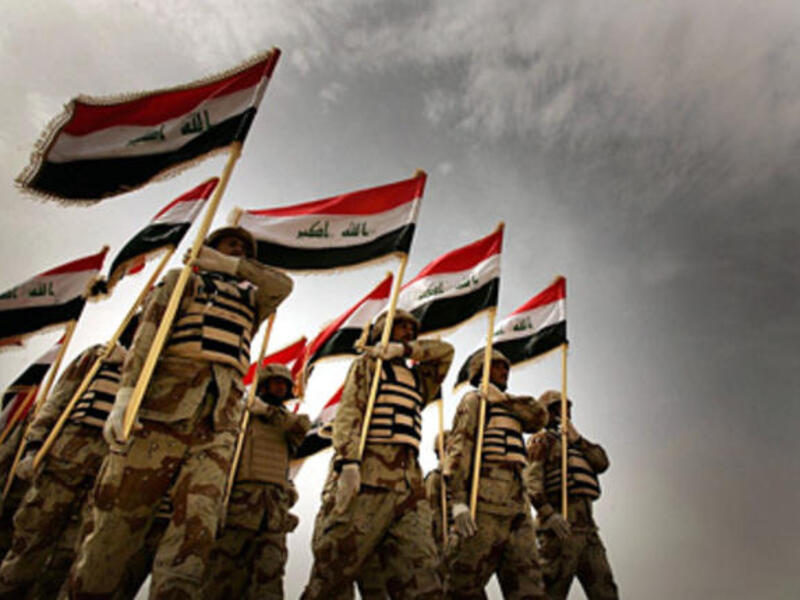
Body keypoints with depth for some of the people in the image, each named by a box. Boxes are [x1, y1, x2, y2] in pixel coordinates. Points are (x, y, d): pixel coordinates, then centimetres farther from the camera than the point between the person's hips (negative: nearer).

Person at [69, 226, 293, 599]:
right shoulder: (183, 279, 18)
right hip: (167, 402, -3)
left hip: (220, 418, 3)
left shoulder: (250, 300, 29)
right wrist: (126, 393, -13)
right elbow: (149, 334, 2)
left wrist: (230, 264, 8)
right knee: (121, 510, -3)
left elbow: (283, 285, 8)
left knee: (198, 520, -10)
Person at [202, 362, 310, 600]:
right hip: (239, 507, -2)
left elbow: (302, 425, -2)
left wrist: (268, 411, -11)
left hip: (273, 515, 2)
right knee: (223, 580, -6)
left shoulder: (286, 423, 21)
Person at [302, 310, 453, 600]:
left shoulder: (417, 378, 30)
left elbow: (445, 351, 23)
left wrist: (404, 348, 8)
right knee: (334, 574, -8)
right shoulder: (367, 363, 12)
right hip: (368, 476, -6)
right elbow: (349, 413, -3)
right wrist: (348, 463, -18)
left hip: (409, 481, 6)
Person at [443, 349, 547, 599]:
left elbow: (540, 416, 9)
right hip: (486, 497, -7)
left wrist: (502, 397, -2)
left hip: (517, 501, 8)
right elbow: (458, 447, -7)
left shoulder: (510, 410, 29)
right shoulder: (474, 400, 6)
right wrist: (459, 501, -19)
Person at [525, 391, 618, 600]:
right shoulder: (542, 440, 4)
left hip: (586, 523, 8)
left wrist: (577, 439, -1)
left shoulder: (575, 444, 28)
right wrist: (549, 514, -24)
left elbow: (602, 462, 11)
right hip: (560, 525, -8)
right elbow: (531, 480, -11)